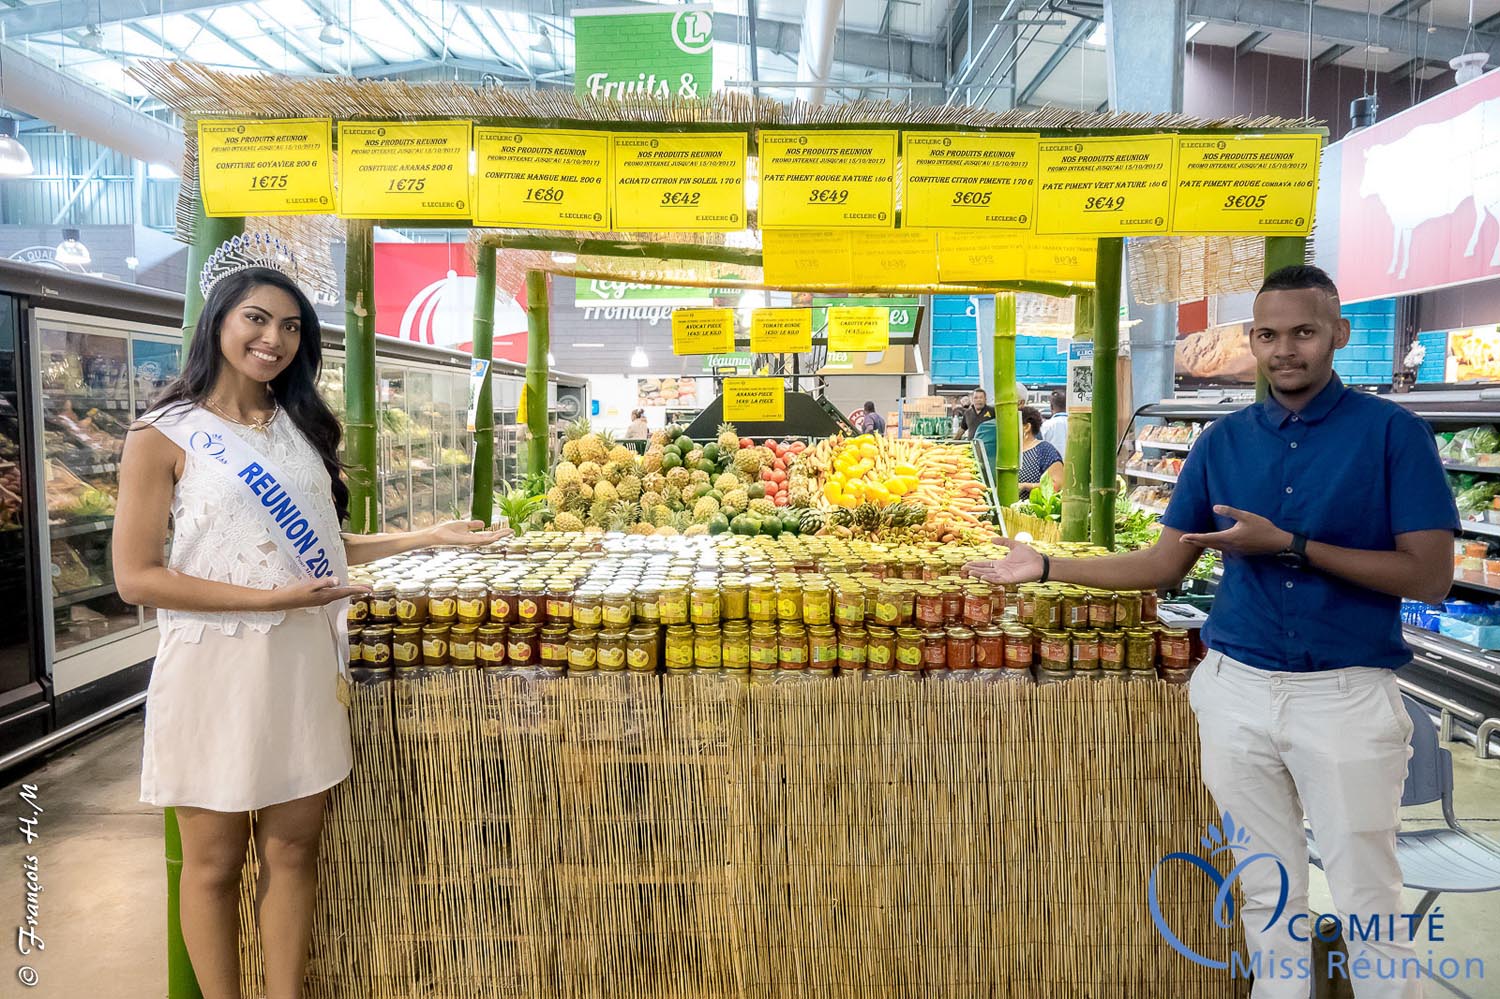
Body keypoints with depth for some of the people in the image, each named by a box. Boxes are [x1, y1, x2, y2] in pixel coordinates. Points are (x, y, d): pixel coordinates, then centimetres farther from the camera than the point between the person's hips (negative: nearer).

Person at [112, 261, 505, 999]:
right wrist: (270, 597, -18)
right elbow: (135, 577, -11)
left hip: (302, 659, 5)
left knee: (293, 842, 11)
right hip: (215, 663, -4)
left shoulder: (301, 428, 11)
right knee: (216, 858, 9)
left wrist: (428, 538, 5)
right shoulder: (163, 436, -6)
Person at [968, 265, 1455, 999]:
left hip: (1347, 693, -3)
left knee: (1367, 899, 8)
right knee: (1268, 890, 16)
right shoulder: (1224, 440, 5)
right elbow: (1165, 563, 6)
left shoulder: (1393, 433, -6)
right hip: (1236, 689, 3)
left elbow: (1429, 576, -12)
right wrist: (1047, 568, -1)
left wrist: (1289, 545, -21)